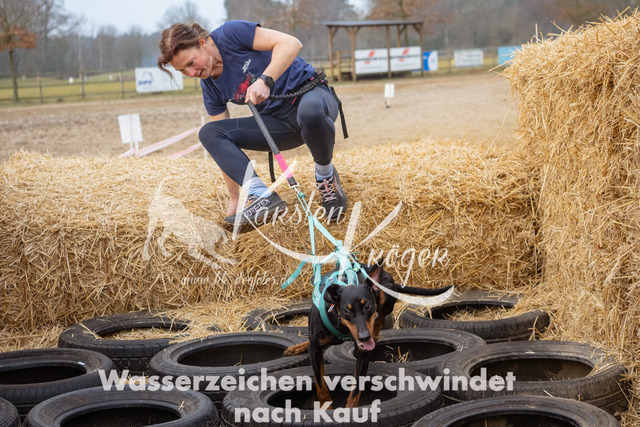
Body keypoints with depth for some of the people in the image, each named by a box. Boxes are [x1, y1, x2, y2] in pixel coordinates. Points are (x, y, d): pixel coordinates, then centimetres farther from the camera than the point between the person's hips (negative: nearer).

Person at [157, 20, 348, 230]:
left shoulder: (231, 33, -15)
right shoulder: (210, 87, 2)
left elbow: (291, 43, -23)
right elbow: (222, 148, 4)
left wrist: (265, 80, -35)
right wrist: (234, 198, 2)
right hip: (279, 123, 6)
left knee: (310, 112, -44)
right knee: (209, 133, -11)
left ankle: (326, 176, -14)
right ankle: (261, 195, -28)